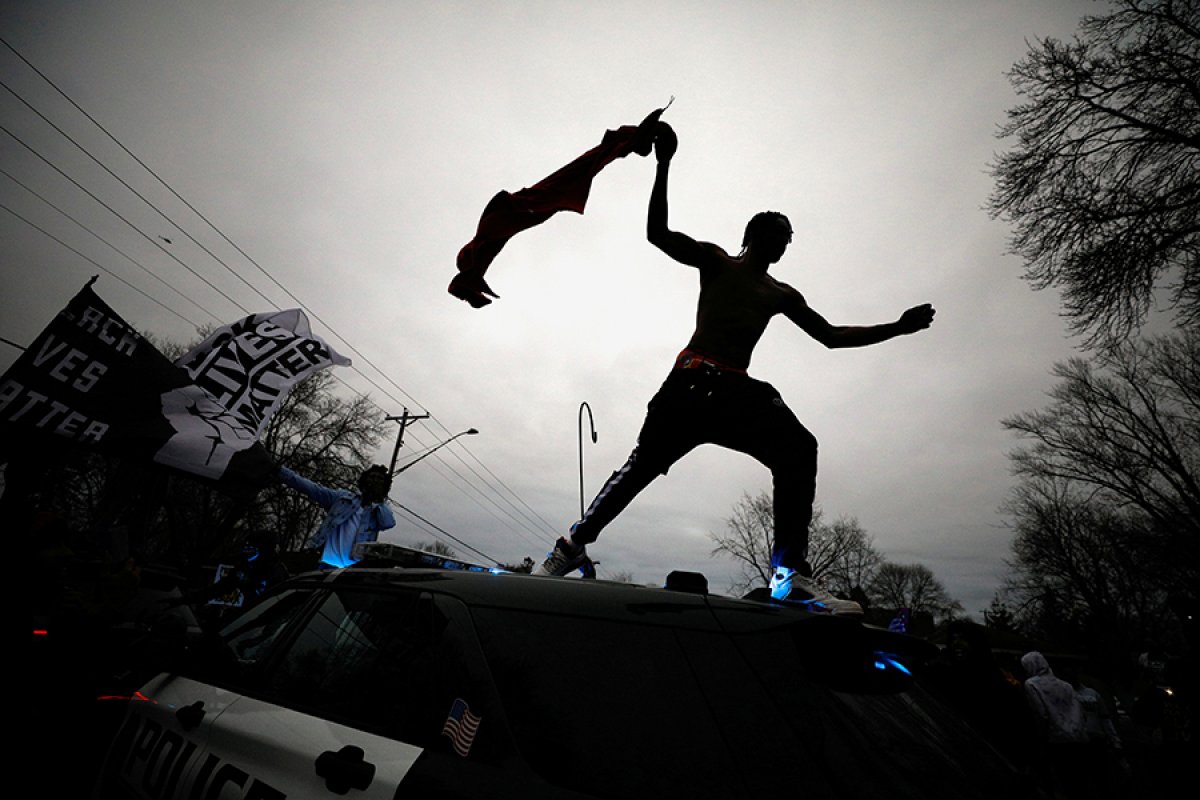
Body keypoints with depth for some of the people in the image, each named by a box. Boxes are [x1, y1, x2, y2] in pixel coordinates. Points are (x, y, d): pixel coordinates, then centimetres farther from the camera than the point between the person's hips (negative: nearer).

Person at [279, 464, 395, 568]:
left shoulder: (381, 511, 13)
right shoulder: (343, 497, 15)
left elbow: (389, 523, -9)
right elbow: (311, 488, 8)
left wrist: (378, 500, -1)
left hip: (354, 568, -1)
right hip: (329, 564, 1)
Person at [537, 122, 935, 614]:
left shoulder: (782, 295, 27)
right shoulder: (715, 261, 15)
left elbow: (831, 336, 28)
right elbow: (657, 233, 4)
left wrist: (897, 328, 23)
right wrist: (664, 167, -2)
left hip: (739, 390, 4)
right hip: (695, 379, -4)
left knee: (799, 449, -18)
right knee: (646, 462, -12)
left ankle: (791, 573, -19)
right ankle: (573, 544, 1)